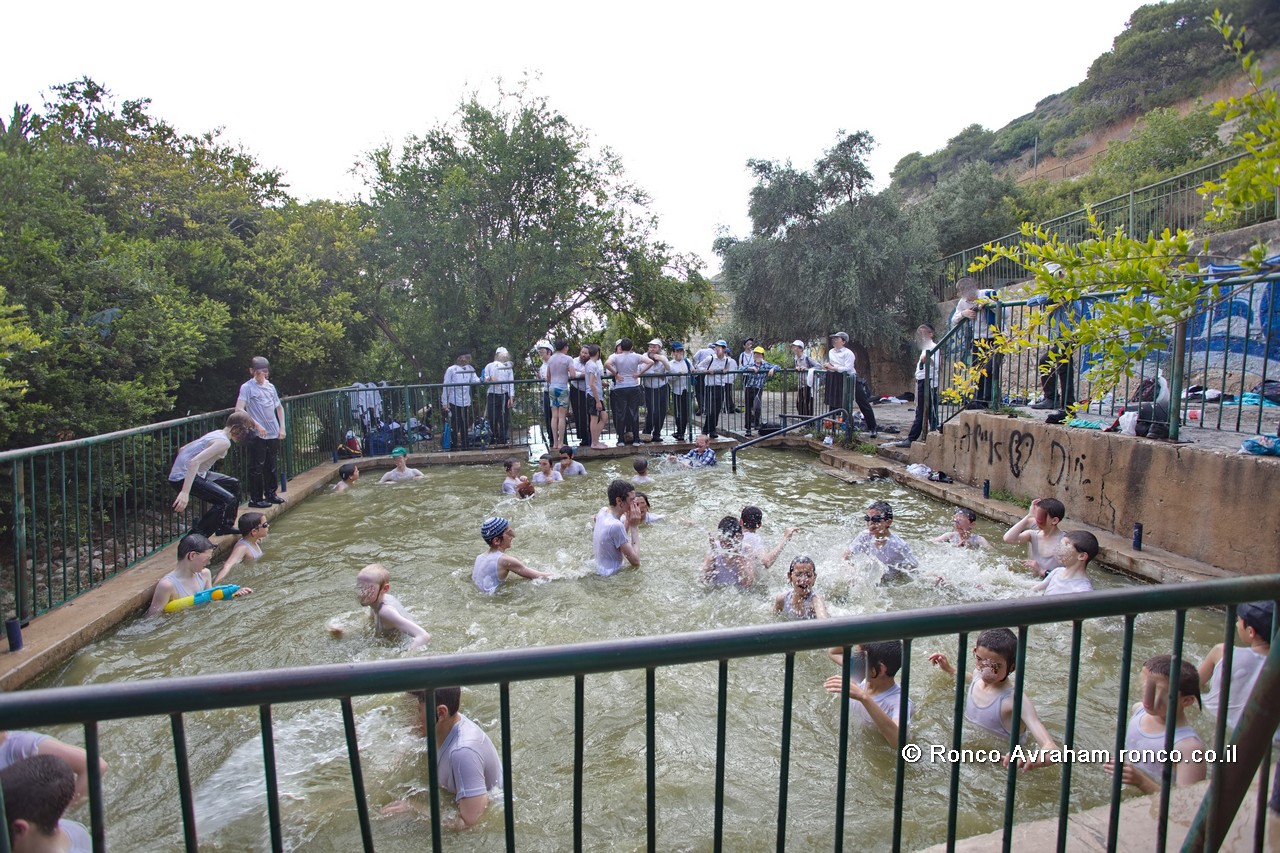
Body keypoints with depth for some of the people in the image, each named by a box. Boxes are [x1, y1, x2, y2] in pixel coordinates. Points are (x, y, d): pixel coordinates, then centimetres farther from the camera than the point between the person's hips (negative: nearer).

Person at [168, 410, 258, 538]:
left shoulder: (216, 434, 11)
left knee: (234, 484, 20)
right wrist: (184, 492, -34)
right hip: (183, 478, -10)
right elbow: (195, 461, -30)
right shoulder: (224, 442, -19)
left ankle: (225, 527, 31)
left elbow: (182, 449, 18)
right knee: (228, 500, -16)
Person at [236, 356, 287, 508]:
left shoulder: (270, 386, 11)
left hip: (273, 433, 6)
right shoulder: (247, 387, -7)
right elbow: (239, 409, -17)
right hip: (257, 435, -6)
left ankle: (270, 493, 25)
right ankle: (255, 498, 7)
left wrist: (282, 427, 12)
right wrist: (256, 425, -22)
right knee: (257, 467, -1)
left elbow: (279, 407, 21)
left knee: (271, 465, 13)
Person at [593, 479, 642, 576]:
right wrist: (634, 527, -18)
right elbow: (635, 561, -22)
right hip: (613, 575, -9)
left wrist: (628, 521, -3)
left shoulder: (603, 511, -4)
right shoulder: (616, 525, -29)